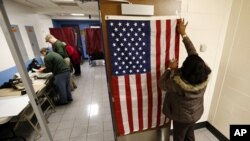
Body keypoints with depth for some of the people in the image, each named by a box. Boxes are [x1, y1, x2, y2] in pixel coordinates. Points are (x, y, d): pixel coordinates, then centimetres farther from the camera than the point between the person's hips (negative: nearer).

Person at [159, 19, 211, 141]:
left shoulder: (179, 83, -40)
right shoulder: (204, 76, -21)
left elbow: (162, 84, -22)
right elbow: (194, 54, -15)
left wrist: (171, 69, -14)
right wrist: (184, 33, -11)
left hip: (182, 117, -5)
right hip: (196, 114, 6)